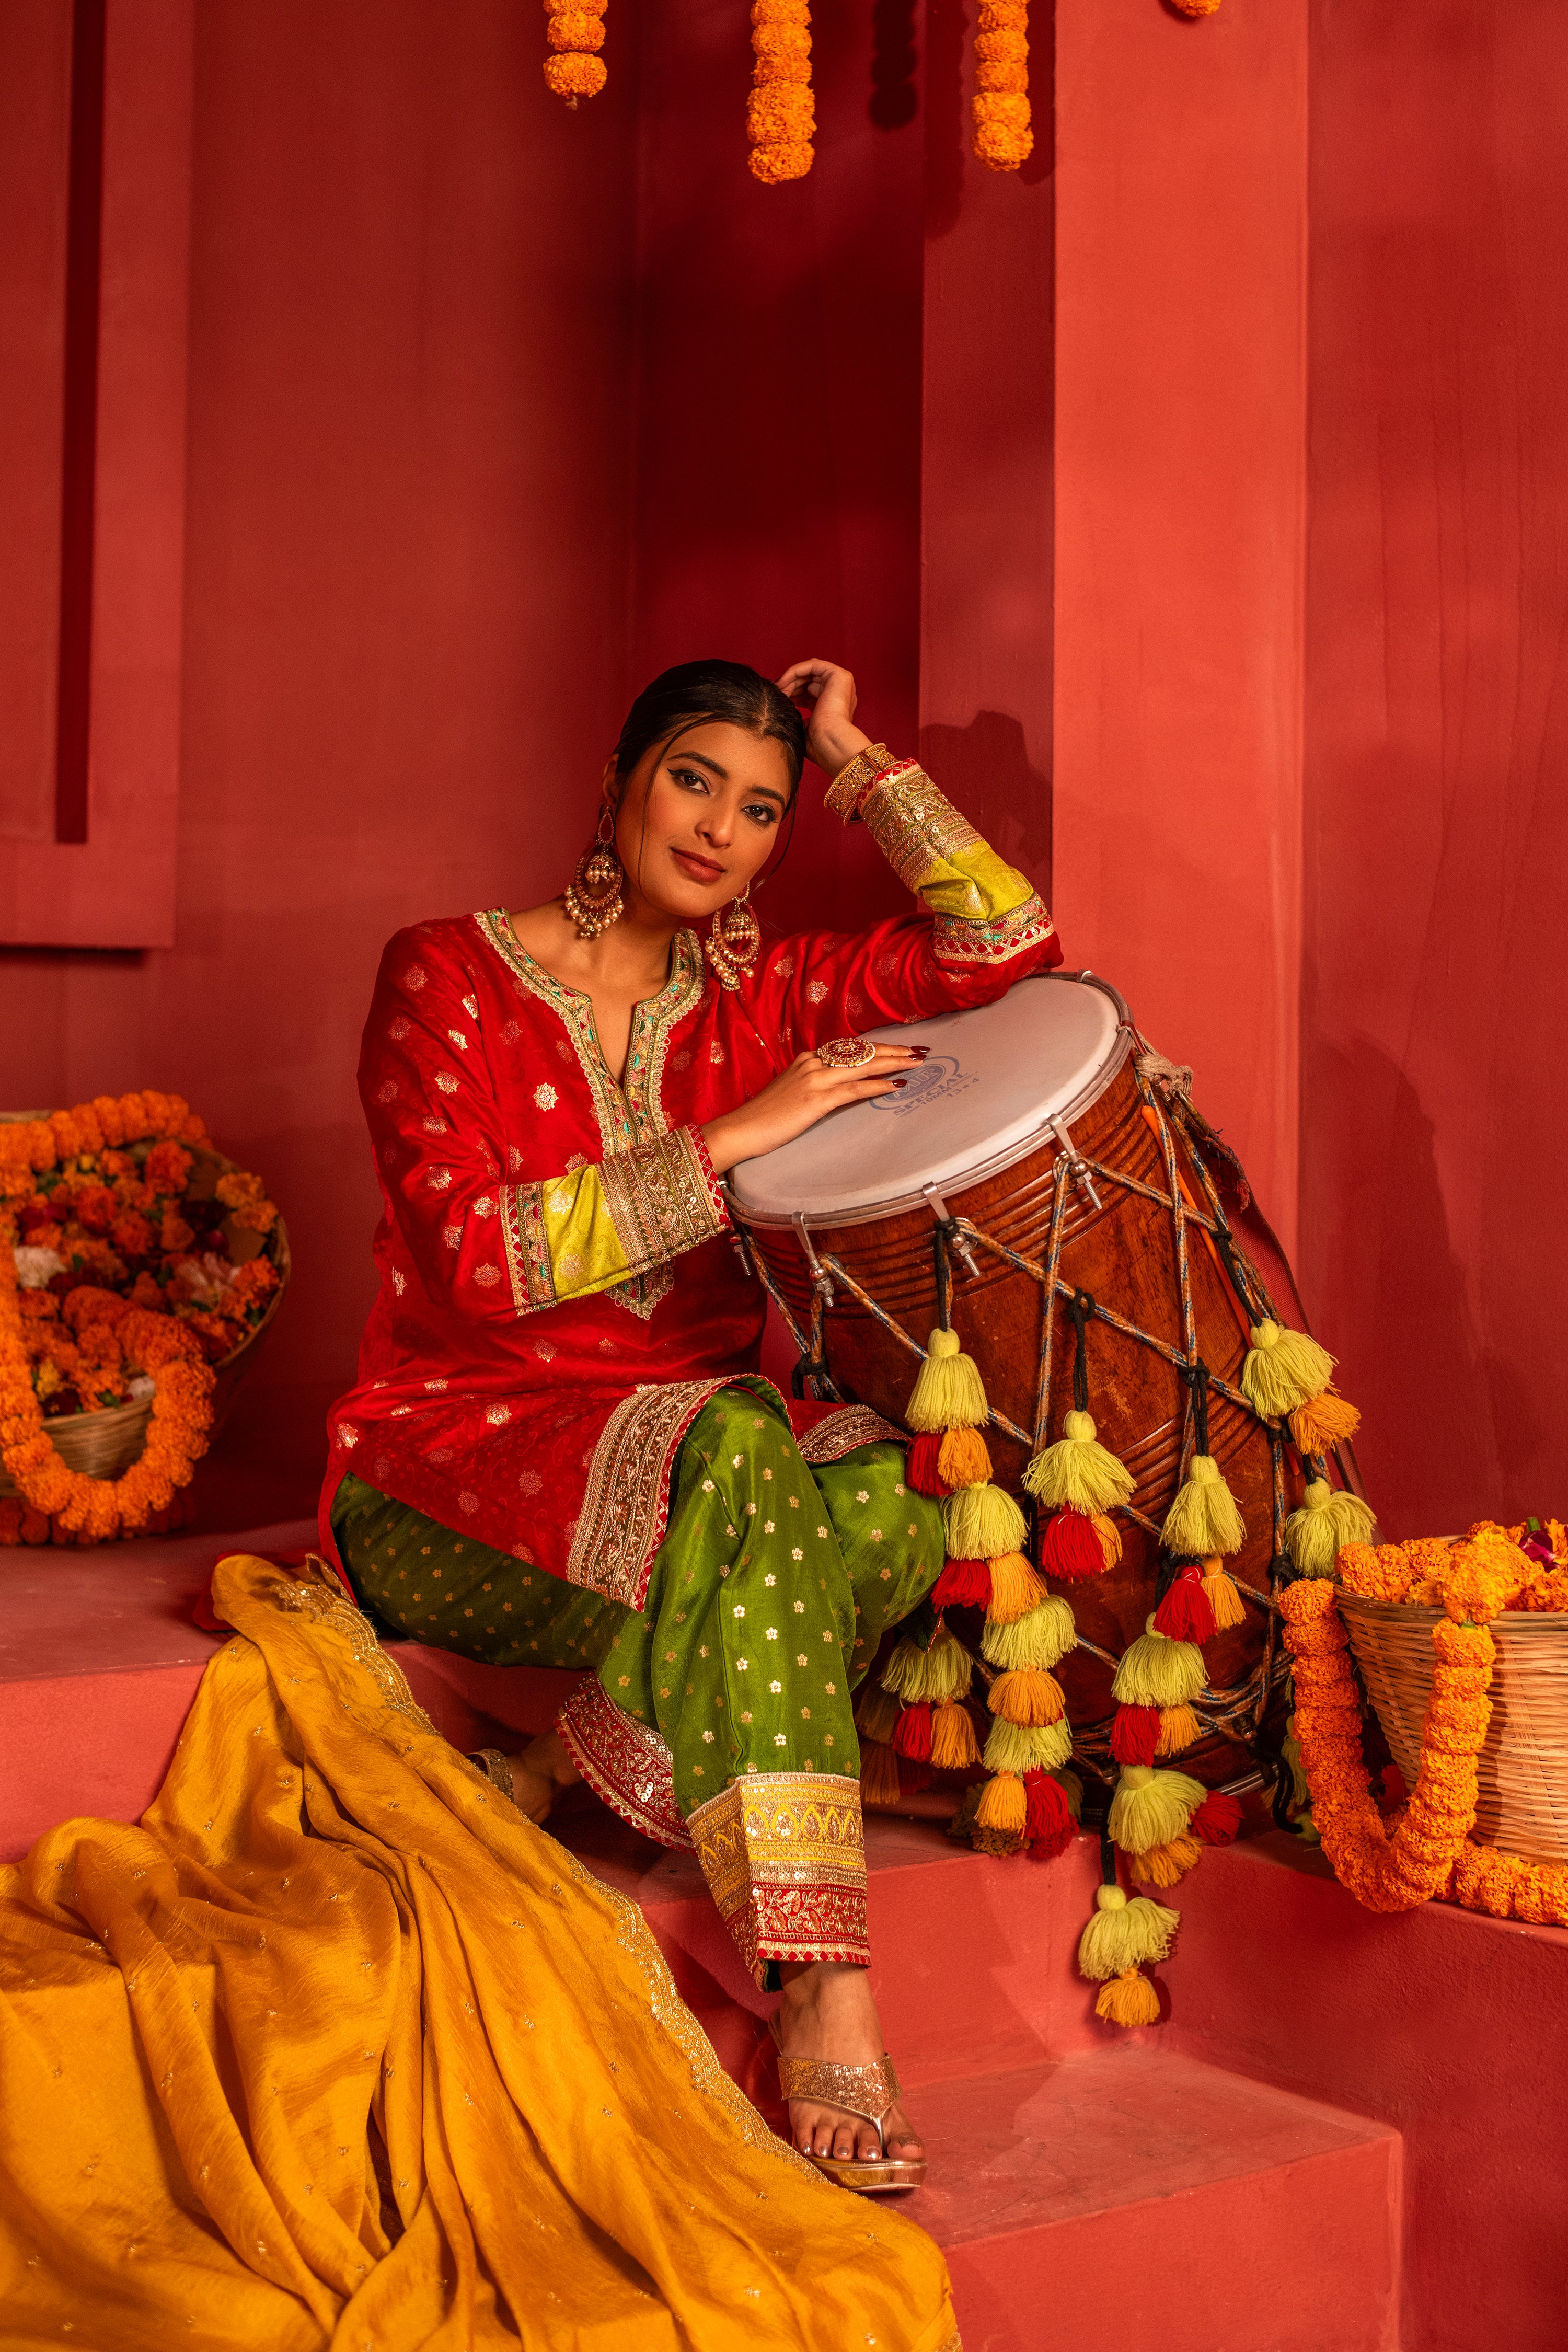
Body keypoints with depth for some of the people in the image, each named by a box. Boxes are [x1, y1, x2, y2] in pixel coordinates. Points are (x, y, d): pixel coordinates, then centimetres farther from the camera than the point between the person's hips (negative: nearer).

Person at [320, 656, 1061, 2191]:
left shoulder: (762, 993, 10)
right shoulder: (447, 975, -3)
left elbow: (1009, 942, -2)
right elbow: (478, 1262, -16)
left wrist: (853, 760, 3)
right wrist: (734, 1136, -17)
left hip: (688, 1458, 5)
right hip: (455, 1464, -4)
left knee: (901, 1496, -28)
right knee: (738, 1452, -36)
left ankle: (551, 1784, -20)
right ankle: (823, 2011, -39)